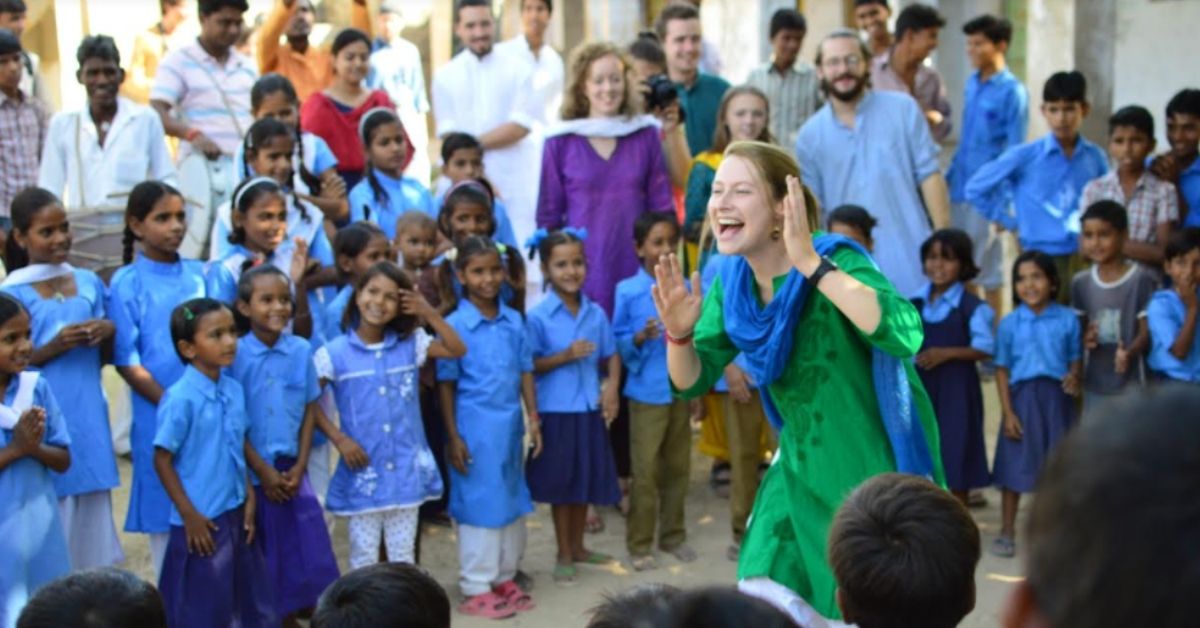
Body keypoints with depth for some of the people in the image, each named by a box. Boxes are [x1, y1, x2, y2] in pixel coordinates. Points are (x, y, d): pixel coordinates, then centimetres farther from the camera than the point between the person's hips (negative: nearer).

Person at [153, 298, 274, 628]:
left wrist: (250, 500, 6)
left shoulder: (234, 390, 3)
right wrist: (189, 515, -13)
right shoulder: (181, 398, -17)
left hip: (237, 515, 7)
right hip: (202, 520, -7)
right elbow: (162, 460, -13)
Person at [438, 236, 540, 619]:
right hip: (475, 429, -5)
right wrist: (453, 436, -10)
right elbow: (446, 385, -7)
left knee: (513, 501, 13)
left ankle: (505, 577, 28)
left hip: (511, 426, 5)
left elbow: (525, 372, 9)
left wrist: (533, 419, 5)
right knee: (479, 505, 2)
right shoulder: (454, 326, -9)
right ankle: (477, 588, 12)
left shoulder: (514, 321, 4)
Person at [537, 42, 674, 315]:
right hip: (582, 271, -1)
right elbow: (548, 214, 6)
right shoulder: (561, 141, 2)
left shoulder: (646, 135, 6)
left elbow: (662, 205, 9)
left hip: (636, 268, 1)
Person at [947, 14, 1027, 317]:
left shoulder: (1012, 91, -11)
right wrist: (951, 175, 14)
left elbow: (1014, 152, -12)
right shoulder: (972, 83, 9)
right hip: (960, 189, 7)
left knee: (987, 269, 3)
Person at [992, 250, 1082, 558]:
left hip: (1056, 397, 0)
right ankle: (1007, 531, 17)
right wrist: (1007, 412, -5)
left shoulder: (1067, 319, -2)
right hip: (1022, 396, 0)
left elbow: (1076, 357, 6)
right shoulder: (1009, 324, -2)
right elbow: (1002, 369, 1)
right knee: (1015, 466, 5)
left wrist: (1074, 377, -16)